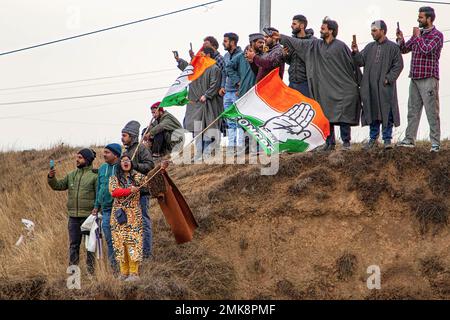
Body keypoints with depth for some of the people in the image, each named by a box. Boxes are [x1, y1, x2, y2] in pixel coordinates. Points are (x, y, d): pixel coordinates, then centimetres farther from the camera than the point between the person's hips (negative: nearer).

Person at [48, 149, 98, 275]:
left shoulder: (94, 176, -6)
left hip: (88, 216, -5)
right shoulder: (72, 175, 13)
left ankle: (90, 271, 8)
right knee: (73, 244, 8)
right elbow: (59, 185, 11)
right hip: (73, 216, 5)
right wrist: (51, 178, -8)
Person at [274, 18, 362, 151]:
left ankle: (346, 142, -3)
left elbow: (352, 64, -2)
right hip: (325, 88, 6)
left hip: (342, 88, -5)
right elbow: (299, 43, 16)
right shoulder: (316, 45, 10)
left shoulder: (341, 46, -5)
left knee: (343, 115, -8)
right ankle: (330, 143, 11)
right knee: (326, 116, 5)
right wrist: (281, 37, 17)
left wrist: (358, 82, -1)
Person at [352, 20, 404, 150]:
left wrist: (389, 78, -12)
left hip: (386, 86, -5)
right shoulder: (370, 47, 15)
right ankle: (373, 138, 15)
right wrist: (356, 53, -9)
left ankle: (387, 139, 3)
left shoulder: (392, 47, 0)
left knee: (387, 113, -3)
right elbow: (361, 61, 9)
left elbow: (398, 65, -4)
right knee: (372, 112, 7)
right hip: (370, 87, 5)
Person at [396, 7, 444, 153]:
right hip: (415, 78, 7)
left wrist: (418, 36, -8)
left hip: (428, 79, -7)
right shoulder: (418, 34, 15)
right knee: (413, 110, 10)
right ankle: (409, 139, 15)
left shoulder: (437, 35, -5)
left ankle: (435, 143, -5)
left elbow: (426, 50, -20)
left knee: (432, 112, -6)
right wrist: (400, 39, 2)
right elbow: (404, 49, 20)